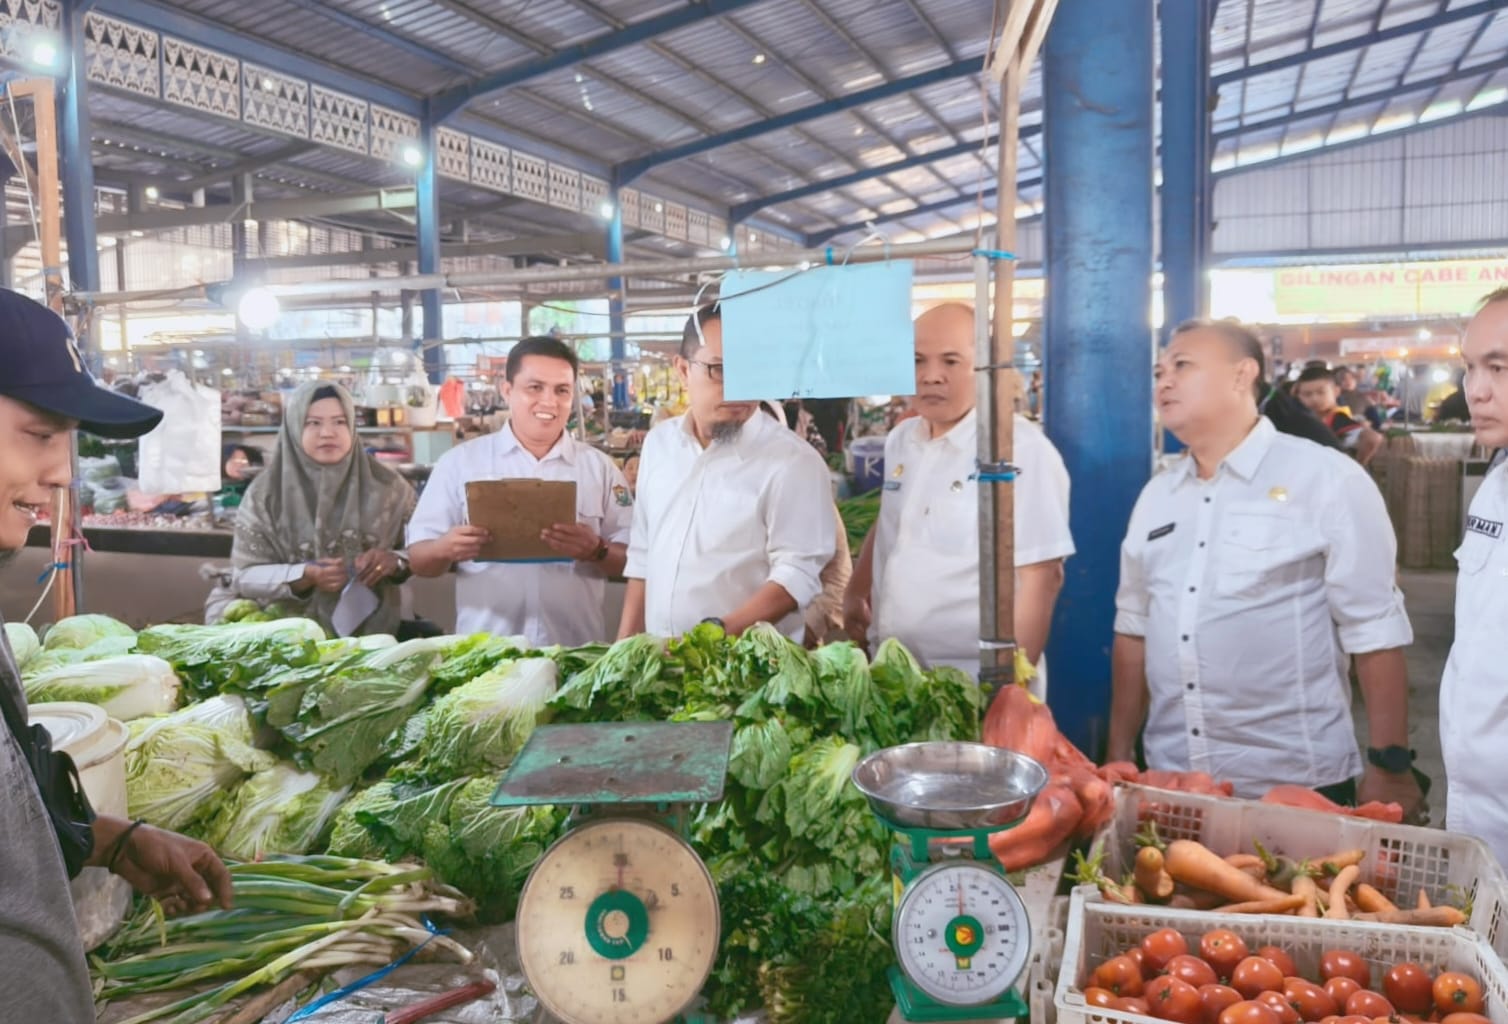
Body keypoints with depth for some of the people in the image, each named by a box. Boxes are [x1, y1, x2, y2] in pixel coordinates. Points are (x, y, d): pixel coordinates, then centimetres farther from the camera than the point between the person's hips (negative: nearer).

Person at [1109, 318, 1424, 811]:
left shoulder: (1327, 479, -8)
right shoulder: (1156, 493, 7)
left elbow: (1374, 632, -9)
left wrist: (1390, 765, -11)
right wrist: (1118, 757, 11)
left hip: (1297, 786, -4)